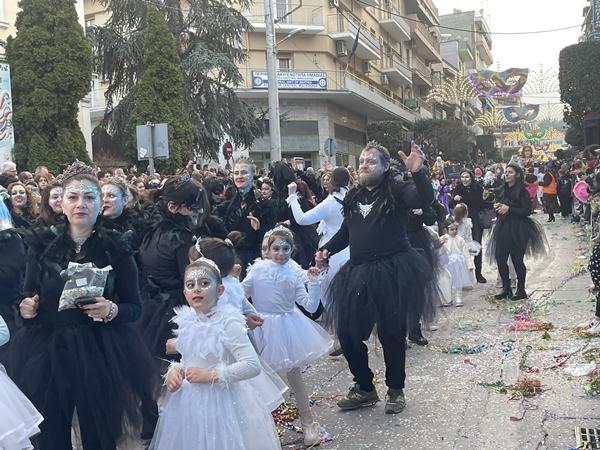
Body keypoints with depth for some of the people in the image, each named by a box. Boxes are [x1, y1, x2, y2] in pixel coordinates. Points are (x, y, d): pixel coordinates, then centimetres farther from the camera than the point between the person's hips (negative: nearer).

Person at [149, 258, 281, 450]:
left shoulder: (228, 323, -18)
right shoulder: (187, 322, 1)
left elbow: (252, 366, -25)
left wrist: (210, 375, -24)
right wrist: (174, 370, -4)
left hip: (220, 400, -6)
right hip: (188, 401, 6)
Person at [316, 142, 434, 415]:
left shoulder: (397, 192, -5)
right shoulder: (354, 197, 12)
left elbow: (425, 198, -24)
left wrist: (417, 172, -40)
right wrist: (326, 250, 8)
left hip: (392, 271, -5)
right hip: (358, 272, 6)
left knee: (391, 333, 5)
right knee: (347, 332, 6)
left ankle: (396, 390, 26)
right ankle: (365, 389, 24)